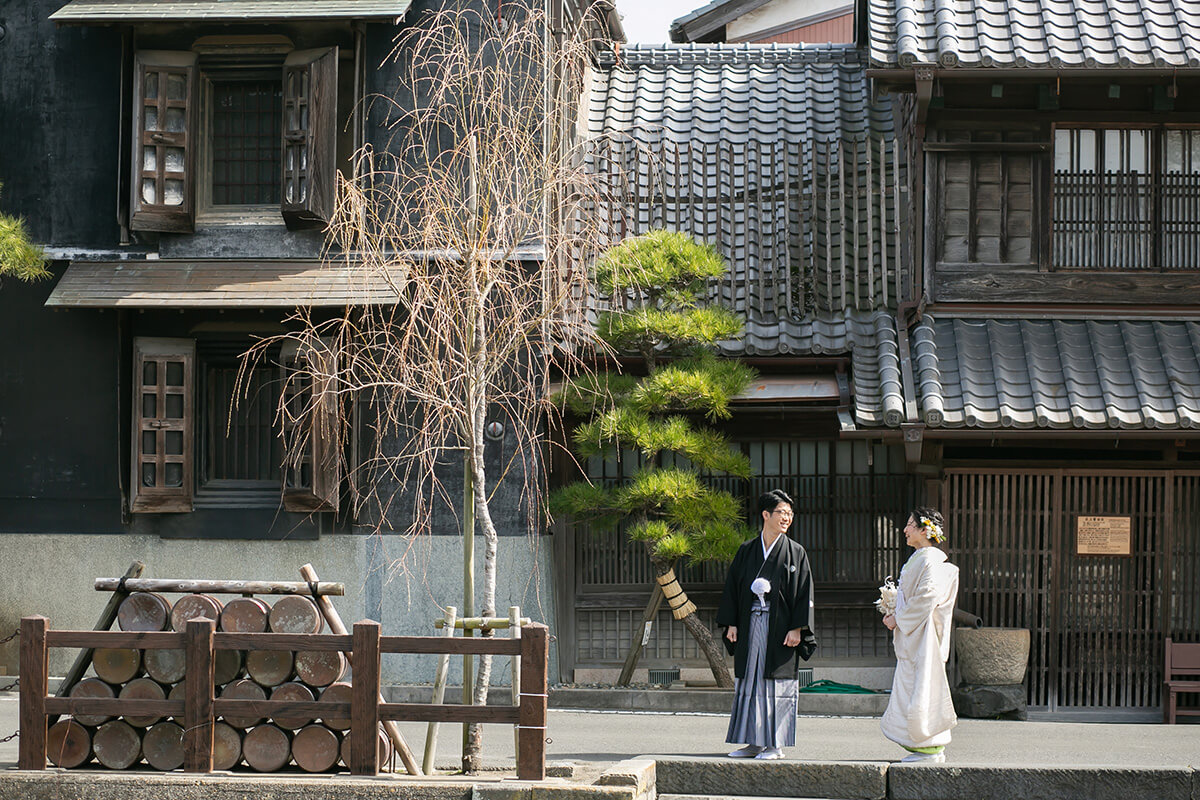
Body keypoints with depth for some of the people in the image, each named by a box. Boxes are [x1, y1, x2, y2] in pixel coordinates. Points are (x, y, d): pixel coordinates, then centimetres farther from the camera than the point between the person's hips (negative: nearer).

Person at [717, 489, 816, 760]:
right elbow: (732, 587, 10)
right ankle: (754, 742, 13)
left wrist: (797, 628, -11)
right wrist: (731, 624, 2)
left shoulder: (795, 552, 0)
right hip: (750, 626, 3)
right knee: (750, 683, 6)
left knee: (776, 684, -3)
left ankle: (775, 745, 3)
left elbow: (803, 592, -3)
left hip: (779, 626, -3)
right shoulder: (746, 551, 8)